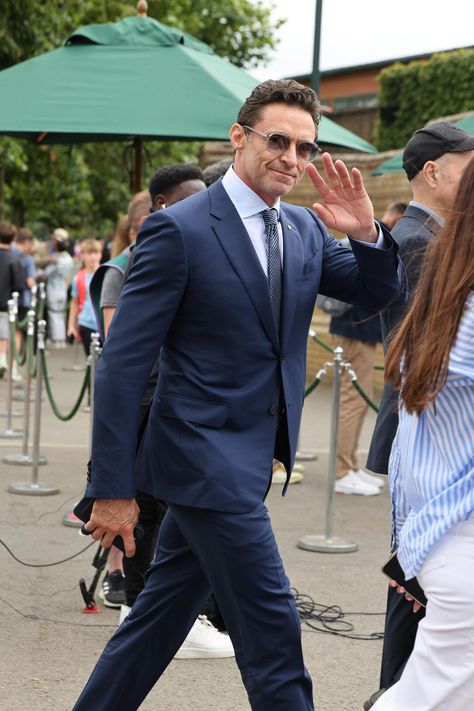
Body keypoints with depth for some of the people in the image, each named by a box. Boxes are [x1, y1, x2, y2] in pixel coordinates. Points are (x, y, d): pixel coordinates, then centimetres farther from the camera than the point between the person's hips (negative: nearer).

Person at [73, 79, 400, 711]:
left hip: (247, 461, 8)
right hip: (206, 461, -7)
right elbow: (124, 362, -14)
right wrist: (112, 487, -15)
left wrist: (366, 234, -9)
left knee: (163, 614, 17)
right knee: (273, 632, -4)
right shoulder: (179, 230, -13)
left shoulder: (305, 230, 8)